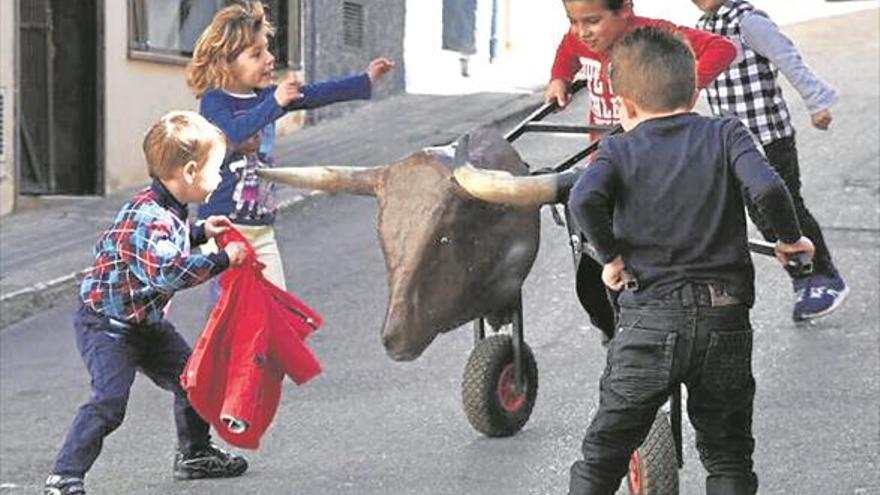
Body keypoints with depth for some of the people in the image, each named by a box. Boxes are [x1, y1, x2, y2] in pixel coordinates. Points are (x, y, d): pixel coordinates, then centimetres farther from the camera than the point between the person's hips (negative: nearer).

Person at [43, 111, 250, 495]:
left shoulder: (167, 211, 2)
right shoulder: (148, 216, -30)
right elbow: (168, 272, -43)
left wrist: (200, 233, 11)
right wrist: (223, 260, -34)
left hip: (146, 320, 10)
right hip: (106, 324, -10)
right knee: (109, 402, -21)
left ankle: (195, 454, 37)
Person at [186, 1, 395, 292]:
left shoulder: (265, 96, 9)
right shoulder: (214, 101, -12)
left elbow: (316, 95, 12)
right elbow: (232, 132, -31)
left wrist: (365, 81, 9)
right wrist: (275, 103, -37)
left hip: (261, 227, 8)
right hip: (224, 225, -7)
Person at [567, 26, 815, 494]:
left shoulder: (619, 149, 0)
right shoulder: (725, 134, 2)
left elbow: (584, 199, -19)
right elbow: (766, 186, -15)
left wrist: (611, 255, -5)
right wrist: (789, 238, 2)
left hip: (649, 320, -1)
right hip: (725, 322, 1)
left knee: (604, 451, 10)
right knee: (728, 455, 15)